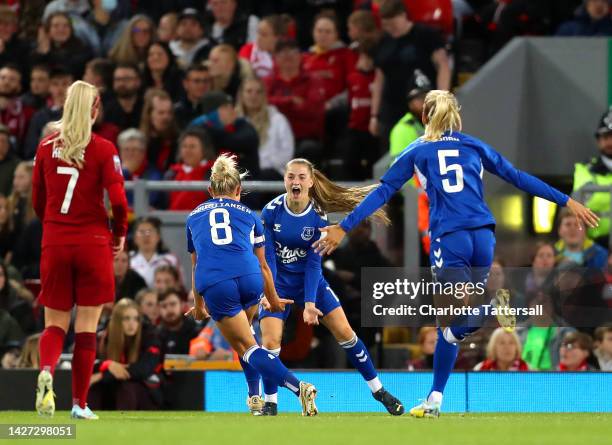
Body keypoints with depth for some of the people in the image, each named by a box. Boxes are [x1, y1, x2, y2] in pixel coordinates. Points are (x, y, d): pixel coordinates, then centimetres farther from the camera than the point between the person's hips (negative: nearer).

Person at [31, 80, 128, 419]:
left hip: (54, 242, 2)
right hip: (93, 243, -2)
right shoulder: (103, 149, -7)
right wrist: (119, 234, 6)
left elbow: (37, 201, 9)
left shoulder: (46, 147, 2)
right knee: (86, 328, 6)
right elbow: (118, 201, -12)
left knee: (54, 324, 9)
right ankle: (79, 403, 6)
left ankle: (46, 371, -23)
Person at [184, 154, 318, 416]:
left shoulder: (194, 217, 26)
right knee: (243, 333, 31)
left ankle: (298, 387, -18)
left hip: (214, 285, -2)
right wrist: (273, 301, 47)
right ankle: (255, 396, 24)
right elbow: (262, 265, 32)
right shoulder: (248, 215, 24)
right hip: (250, 279, 2)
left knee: (246, 347, 2)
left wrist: (199, 306, 49)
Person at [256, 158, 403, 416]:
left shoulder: (318, 216, -14)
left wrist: (310, 303, -22)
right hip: (278, 282, -1)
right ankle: (269, 403, 2)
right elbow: (267, 257, -15)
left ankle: (377, 390, 13)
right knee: (270, 342, -14)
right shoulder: (271, 212, -17)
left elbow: (313, 263, -14)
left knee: (344, 332, -1)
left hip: (309, 280, 1)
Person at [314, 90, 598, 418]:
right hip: (482, 236, 3)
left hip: (449, 239, -3)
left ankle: (492, 304, -41)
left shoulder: (417, 152, 11)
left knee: (459, 321, -9)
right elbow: (518, 178, 15)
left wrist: (344, 227, 9)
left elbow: (382, 192, 7)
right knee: (449, 322, 12)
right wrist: (567, 201, 19)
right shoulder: (474, 147, 16)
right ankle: (434, 401, 9)